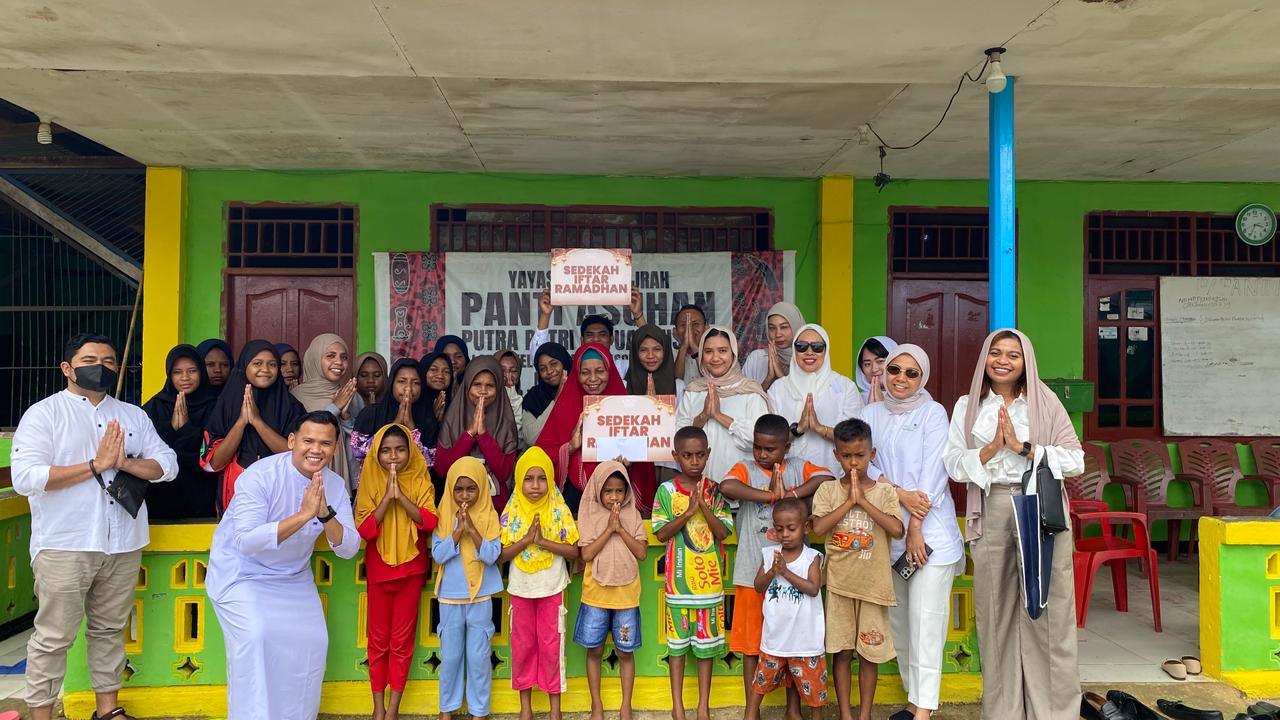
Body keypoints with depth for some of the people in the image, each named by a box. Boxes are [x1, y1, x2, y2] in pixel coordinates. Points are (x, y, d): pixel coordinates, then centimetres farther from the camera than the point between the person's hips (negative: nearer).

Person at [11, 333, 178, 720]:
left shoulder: (133, 415, 12)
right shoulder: (43, 413, -3)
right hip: (65, 546, -4)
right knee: (53, 637, 3)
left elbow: (167, 465, 5)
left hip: (123, 545, 5)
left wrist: (125, 462, -13)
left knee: (110, 630, 15)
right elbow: (25, 477, -15)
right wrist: (95, 465, -17)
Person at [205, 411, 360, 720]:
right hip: (240, 573, -5)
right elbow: (246, 542, -34)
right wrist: (303, 515, -39)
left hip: (293, 577, 5)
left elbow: (349, 549, -13)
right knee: (255, 636, -24)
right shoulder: (260, 475, -24)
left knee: (312, 642, -3)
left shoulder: (335, 485, -8)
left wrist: (326, 514, -30)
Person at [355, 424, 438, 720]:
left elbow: (429, 521, -16)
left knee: (402, 639, 6)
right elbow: (364, 529, -12)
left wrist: (401, 496, -22)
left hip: (411, 568, 0)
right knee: (378, 638, 9)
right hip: (379, 569, 1)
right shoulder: (370, 482, -3)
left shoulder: (420, 481, -3)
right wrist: (387, 497, -21)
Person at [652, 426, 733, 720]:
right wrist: (689, 511, -20)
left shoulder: (716, 491, -1)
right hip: (679, 581, -1)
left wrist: (703, 505, -21)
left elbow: (723, 532, -9)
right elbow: (661, 534, -9)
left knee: (707, 643, 10)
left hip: (709, 580, 1)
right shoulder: (667, 491, -4)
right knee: (677, 643, 9)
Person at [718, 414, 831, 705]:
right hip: (753, 573, -1)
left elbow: (826, 477, -17)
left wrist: (791, 494, -24)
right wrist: (771, 495, -24)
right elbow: (727, 487, -25)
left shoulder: (799, 469, 3)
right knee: (751, 642, 7)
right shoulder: (745, 470, -2)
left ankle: (794, 708, 26)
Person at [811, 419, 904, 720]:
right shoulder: (828, 489, -1)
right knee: (842, 652, 8)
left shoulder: (884, 491, -1)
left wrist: (864, 501, -17)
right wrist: (849, 501, -17)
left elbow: (897, 529, -15)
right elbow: (819, 527, -14)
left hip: (873, 583, 0)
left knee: (869, 653, 9)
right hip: (839, 582, 0)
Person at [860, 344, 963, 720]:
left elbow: (933, 472, -8)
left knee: (926, 618, -7)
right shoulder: (872, 413, 10)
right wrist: (900, 494, -15)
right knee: (897, 616, 8)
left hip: (931, 528, -4)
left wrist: (916, 527, -12)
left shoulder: (933, 412, -1)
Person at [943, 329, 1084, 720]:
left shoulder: (1046, 403, 6)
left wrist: (1023, 447, -11)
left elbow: (1075, 460, -1)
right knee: (996, 610, 3)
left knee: (1047, 609, -1)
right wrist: (992, 448, -12)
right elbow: (953, 463, 2)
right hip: (991, 511, 1)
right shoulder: (967, 406, 10)